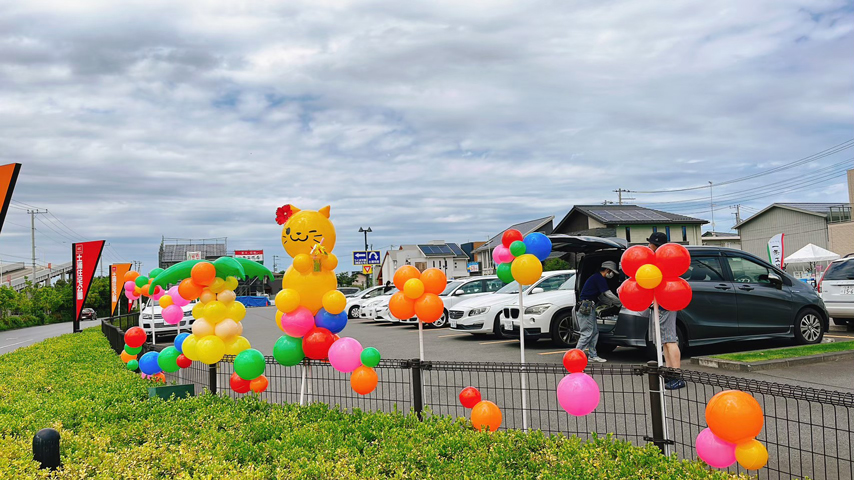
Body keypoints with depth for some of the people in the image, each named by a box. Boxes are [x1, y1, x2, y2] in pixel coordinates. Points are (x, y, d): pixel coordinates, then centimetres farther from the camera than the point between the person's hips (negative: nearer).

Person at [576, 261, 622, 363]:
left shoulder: (597, 278, 22)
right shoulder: (599, 278, -10)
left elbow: (601, 297, 26)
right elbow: (608, 294, -12)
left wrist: (613, 303, 21)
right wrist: (620, 303, 0)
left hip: (590, 308, 11)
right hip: (586, 307, -11)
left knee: (595, 332, 12)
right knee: (587, 333, -10)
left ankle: (593, 355, 15)